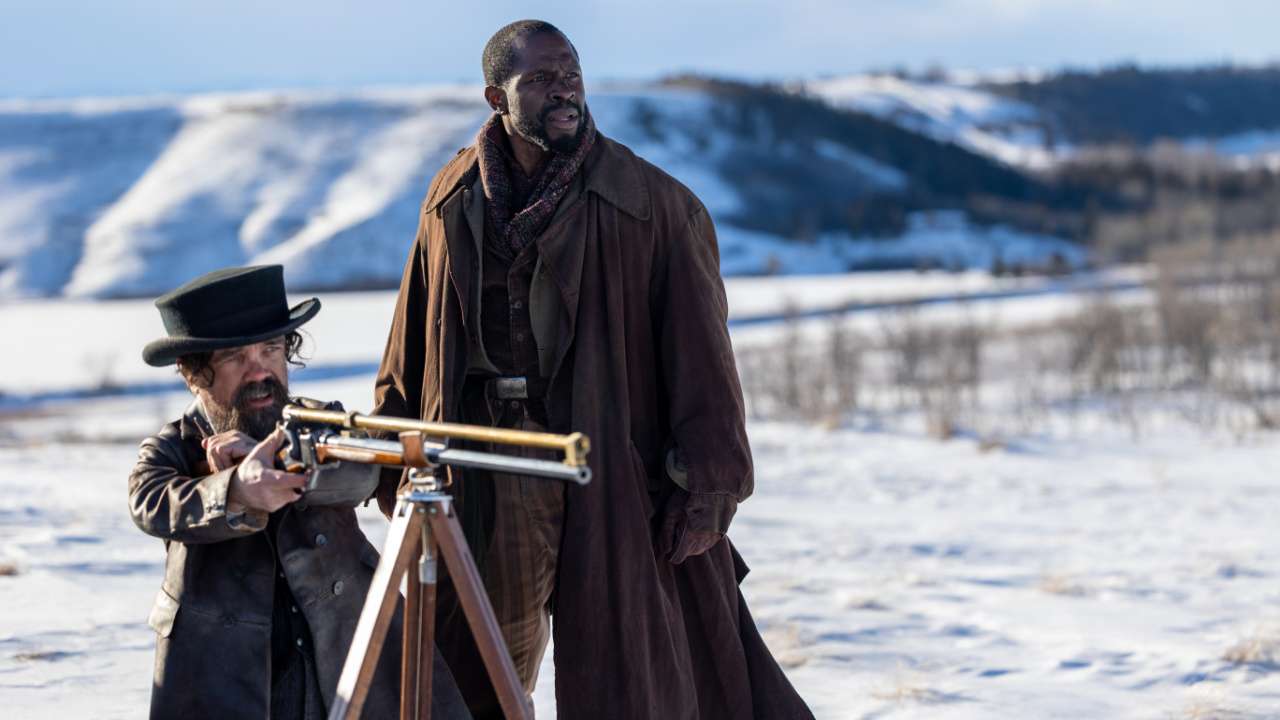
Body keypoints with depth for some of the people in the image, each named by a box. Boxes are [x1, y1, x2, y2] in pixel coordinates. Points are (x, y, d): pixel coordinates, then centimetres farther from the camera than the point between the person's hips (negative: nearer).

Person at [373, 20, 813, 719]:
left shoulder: (651, 203, -5)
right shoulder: (452, 202, 7)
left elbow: (698, 348, -6)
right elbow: (413, 346, 15)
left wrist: (708, 478, -10)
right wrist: (395, 460, 15)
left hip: (613, 474, -4)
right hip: (484, 491, 4)